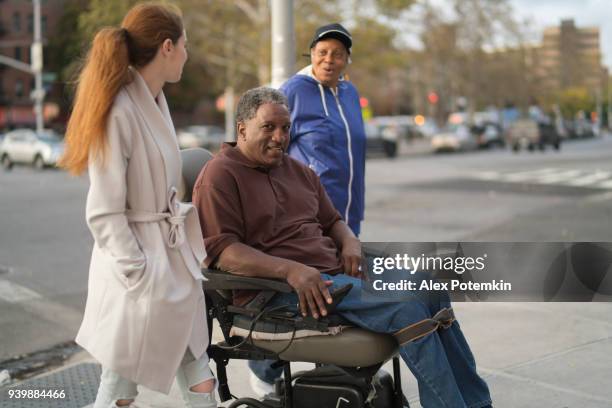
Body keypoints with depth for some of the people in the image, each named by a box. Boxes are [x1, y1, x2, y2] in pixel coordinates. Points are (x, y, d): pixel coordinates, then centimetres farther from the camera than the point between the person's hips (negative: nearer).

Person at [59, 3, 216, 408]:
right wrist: (141, 277, -18)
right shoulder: (120, 111, -20)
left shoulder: (156, 101, 8)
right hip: (139, 266, -8)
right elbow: (104, 213, -19)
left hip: (176, 260, 9)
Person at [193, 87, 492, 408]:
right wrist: (290, 270, -26)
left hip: (334, 270, 8)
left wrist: (349, 242, 3)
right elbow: (219, 249, -16)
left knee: (430, 289, -4)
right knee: (406, 307, -23)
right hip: (277, 290, -8)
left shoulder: (298, 171, 20)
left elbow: (331, 221, 29)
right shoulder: (220, 175, -4)